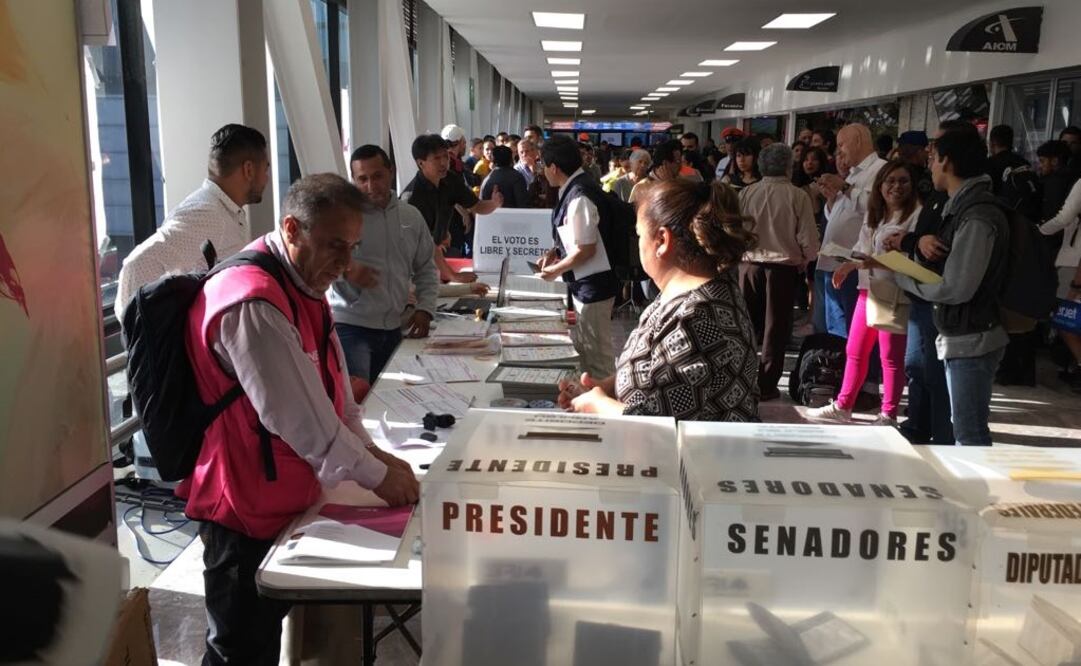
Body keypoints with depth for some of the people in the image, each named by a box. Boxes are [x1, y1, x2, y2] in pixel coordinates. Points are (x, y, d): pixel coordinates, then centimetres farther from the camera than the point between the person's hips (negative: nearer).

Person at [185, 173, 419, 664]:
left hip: (283, 496, 9)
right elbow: (298, 415, -27)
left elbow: (331, 384, 11)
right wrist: (375, 476, -17)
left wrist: (371, 452, 4)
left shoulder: (302, 282, 6)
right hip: (246, 508, -9)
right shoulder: (253, 302, -26)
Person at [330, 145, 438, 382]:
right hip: (350, 327, -5)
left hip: (393, 329, 5)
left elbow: (426, 269, 18)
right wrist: (344, 270, -25)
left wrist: (425, 309, 6)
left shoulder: (411, 217, 9)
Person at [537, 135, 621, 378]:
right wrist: (555, 252, 6)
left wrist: (556, 270, -9)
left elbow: (586, 250, -22)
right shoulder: (577, 187, 6)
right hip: (585, 283, 10)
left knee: (597, 354, 3)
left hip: (593, 285, -10)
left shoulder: (579, 196, -23)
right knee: (585, 349, 21)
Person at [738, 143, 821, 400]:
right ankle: (766, 385, 10)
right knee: (775, 328, 7)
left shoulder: (746, 193, -5)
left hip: (749, 264, 2)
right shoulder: (797, 196, -10)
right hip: (783, 267, -2)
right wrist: (803, 261, 11)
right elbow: (808, 239, -8)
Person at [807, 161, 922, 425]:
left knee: (891, 357, 1)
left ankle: (888, 415, 12)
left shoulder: (916, 214, -10)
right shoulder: (873, 214, 16)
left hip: (895, 293, -7)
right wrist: (851, 264, -2)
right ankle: (843, 406, 25)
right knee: (854, 351, 13)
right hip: (868, 289, 7)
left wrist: (873, 261, -25)